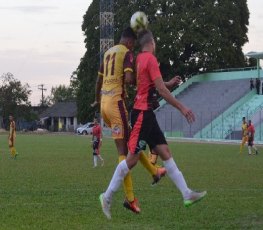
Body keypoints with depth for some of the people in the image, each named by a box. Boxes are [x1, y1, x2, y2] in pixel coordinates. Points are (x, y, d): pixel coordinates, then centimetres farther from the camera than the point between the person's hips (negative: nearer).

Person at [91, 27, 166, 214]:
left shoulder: (108, 52, 18)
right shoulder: (127, 53, -6)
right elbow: (128, 79, -20)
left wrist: (97, 100, 40)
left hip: (104, 103, 8)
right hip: (116, 102, -8)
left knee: (130, 140, 20)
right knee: (123, 150, -7)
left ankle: (154, 172, 33)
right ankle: (130, 198, -8)